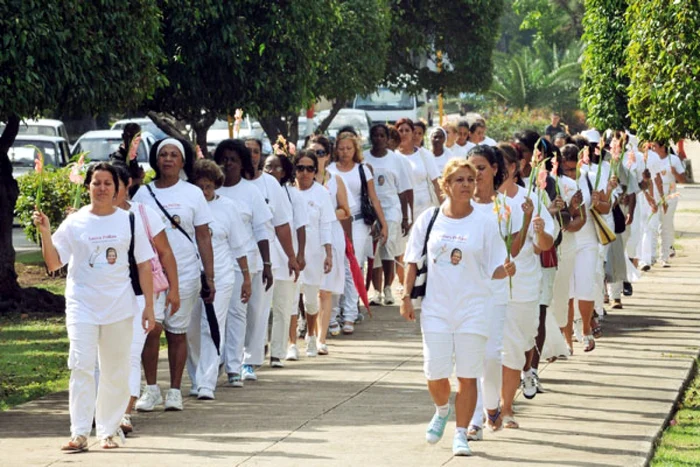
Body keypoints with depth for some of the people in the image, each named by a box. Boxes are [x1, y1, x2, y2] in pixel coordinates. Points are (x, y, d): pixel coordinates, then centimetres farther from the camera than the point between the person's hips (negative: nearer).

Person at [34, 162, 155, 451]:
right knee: (82, 367, -12)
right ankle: (79, 434, -13)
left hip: (119, 307, 1)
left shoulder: (130, 222, 4)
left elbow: (144, 265, 6)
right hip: (82, 305, -1)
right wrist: (45, 233, -14)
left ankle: (108, 430, 17)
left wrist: (149, 307, 2)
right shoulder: (74, 223, 2)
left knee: (116, 371, 6)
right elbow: (53, 263, 1)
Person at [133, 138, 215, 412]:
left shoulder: (193, 194, 5)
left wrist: (210, 278, 0)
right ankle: (151, 389, -2)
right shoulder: (144, 193, 6)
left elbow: (203, 238, 5)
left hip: (185, 273, 0)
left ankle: (175, 391, 15)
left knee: (177, 333, 5)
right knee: (151, 327, -13)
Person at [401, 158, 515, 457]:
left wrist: (505, 271, -21)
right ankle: (442, 410, 33)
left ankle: (461, 434, 9)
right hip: (436, 308, 1)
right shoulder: (429, 219, 2)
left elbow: (493, 269, 0)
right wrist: (406, 297, 3)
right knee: (435, 373, 0)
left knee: (468, 375, -2)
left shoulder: (485, 223, -1)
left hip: (473, 308, -1)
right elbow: (413, 261, 9)